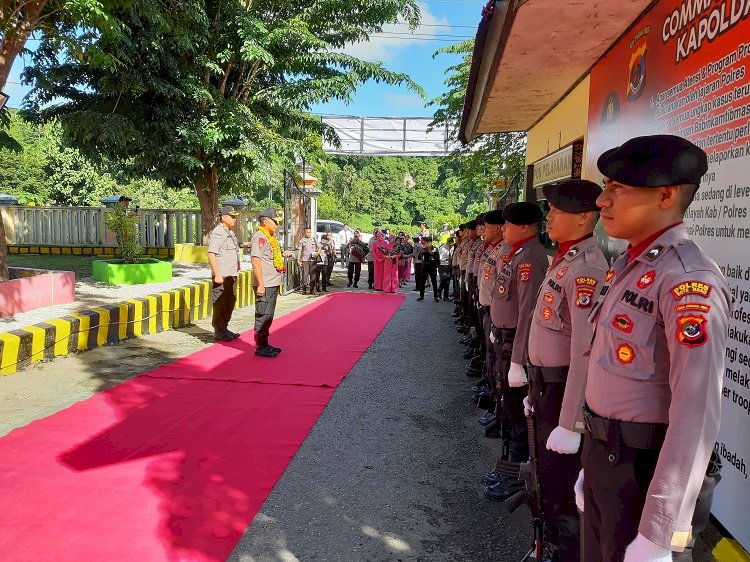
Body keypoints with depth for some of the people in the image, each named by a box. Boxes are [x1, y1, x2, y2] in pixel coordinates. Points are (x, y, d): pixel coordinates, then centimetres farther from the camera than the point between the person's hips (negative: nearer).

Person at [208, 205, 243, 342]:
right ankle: (219, 332, 7)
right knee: (220, 305, -2)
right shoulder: (217, 233, -12)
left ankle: (224, 329, 26)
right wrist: (217, 275, -21)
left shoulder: (231, 233, 17)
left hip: (232, 275, 9)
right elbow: (211, 255, -18)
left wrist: (237, 270, 22)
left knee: (230, 304, 15)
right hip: (221, 276, -9)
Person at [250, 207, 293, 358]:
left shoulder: (270, 237, 17)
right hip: (265, 285, -10)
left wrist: (283, 254, 12)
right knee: (263, 316, -3)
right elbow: (256, 261, -21)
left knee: (268, 316, 16)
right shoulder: (259, 237, -14)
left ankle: (265, 345, 26)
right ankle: (260, 347, 6)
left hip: (273, 284, 10)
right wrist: (260, 285, -24)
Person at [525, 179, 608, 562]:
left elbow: (584, 352, -27)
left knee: (562, 484, 6)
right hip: (546, 383, 10)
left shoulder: (586, 268, -23)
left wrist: (569, 424, -25)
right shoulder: (563, 258, 8)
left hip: (564, 388, -10)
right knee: (545, 470, 25)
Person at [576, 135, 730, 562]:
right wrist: (593, 460, 18)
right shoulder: (628, 266, 6)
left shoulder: (688, 281, -22)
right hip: (606, 456, 8)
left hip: (647, 469, -8)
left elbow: (697, 413, -26)